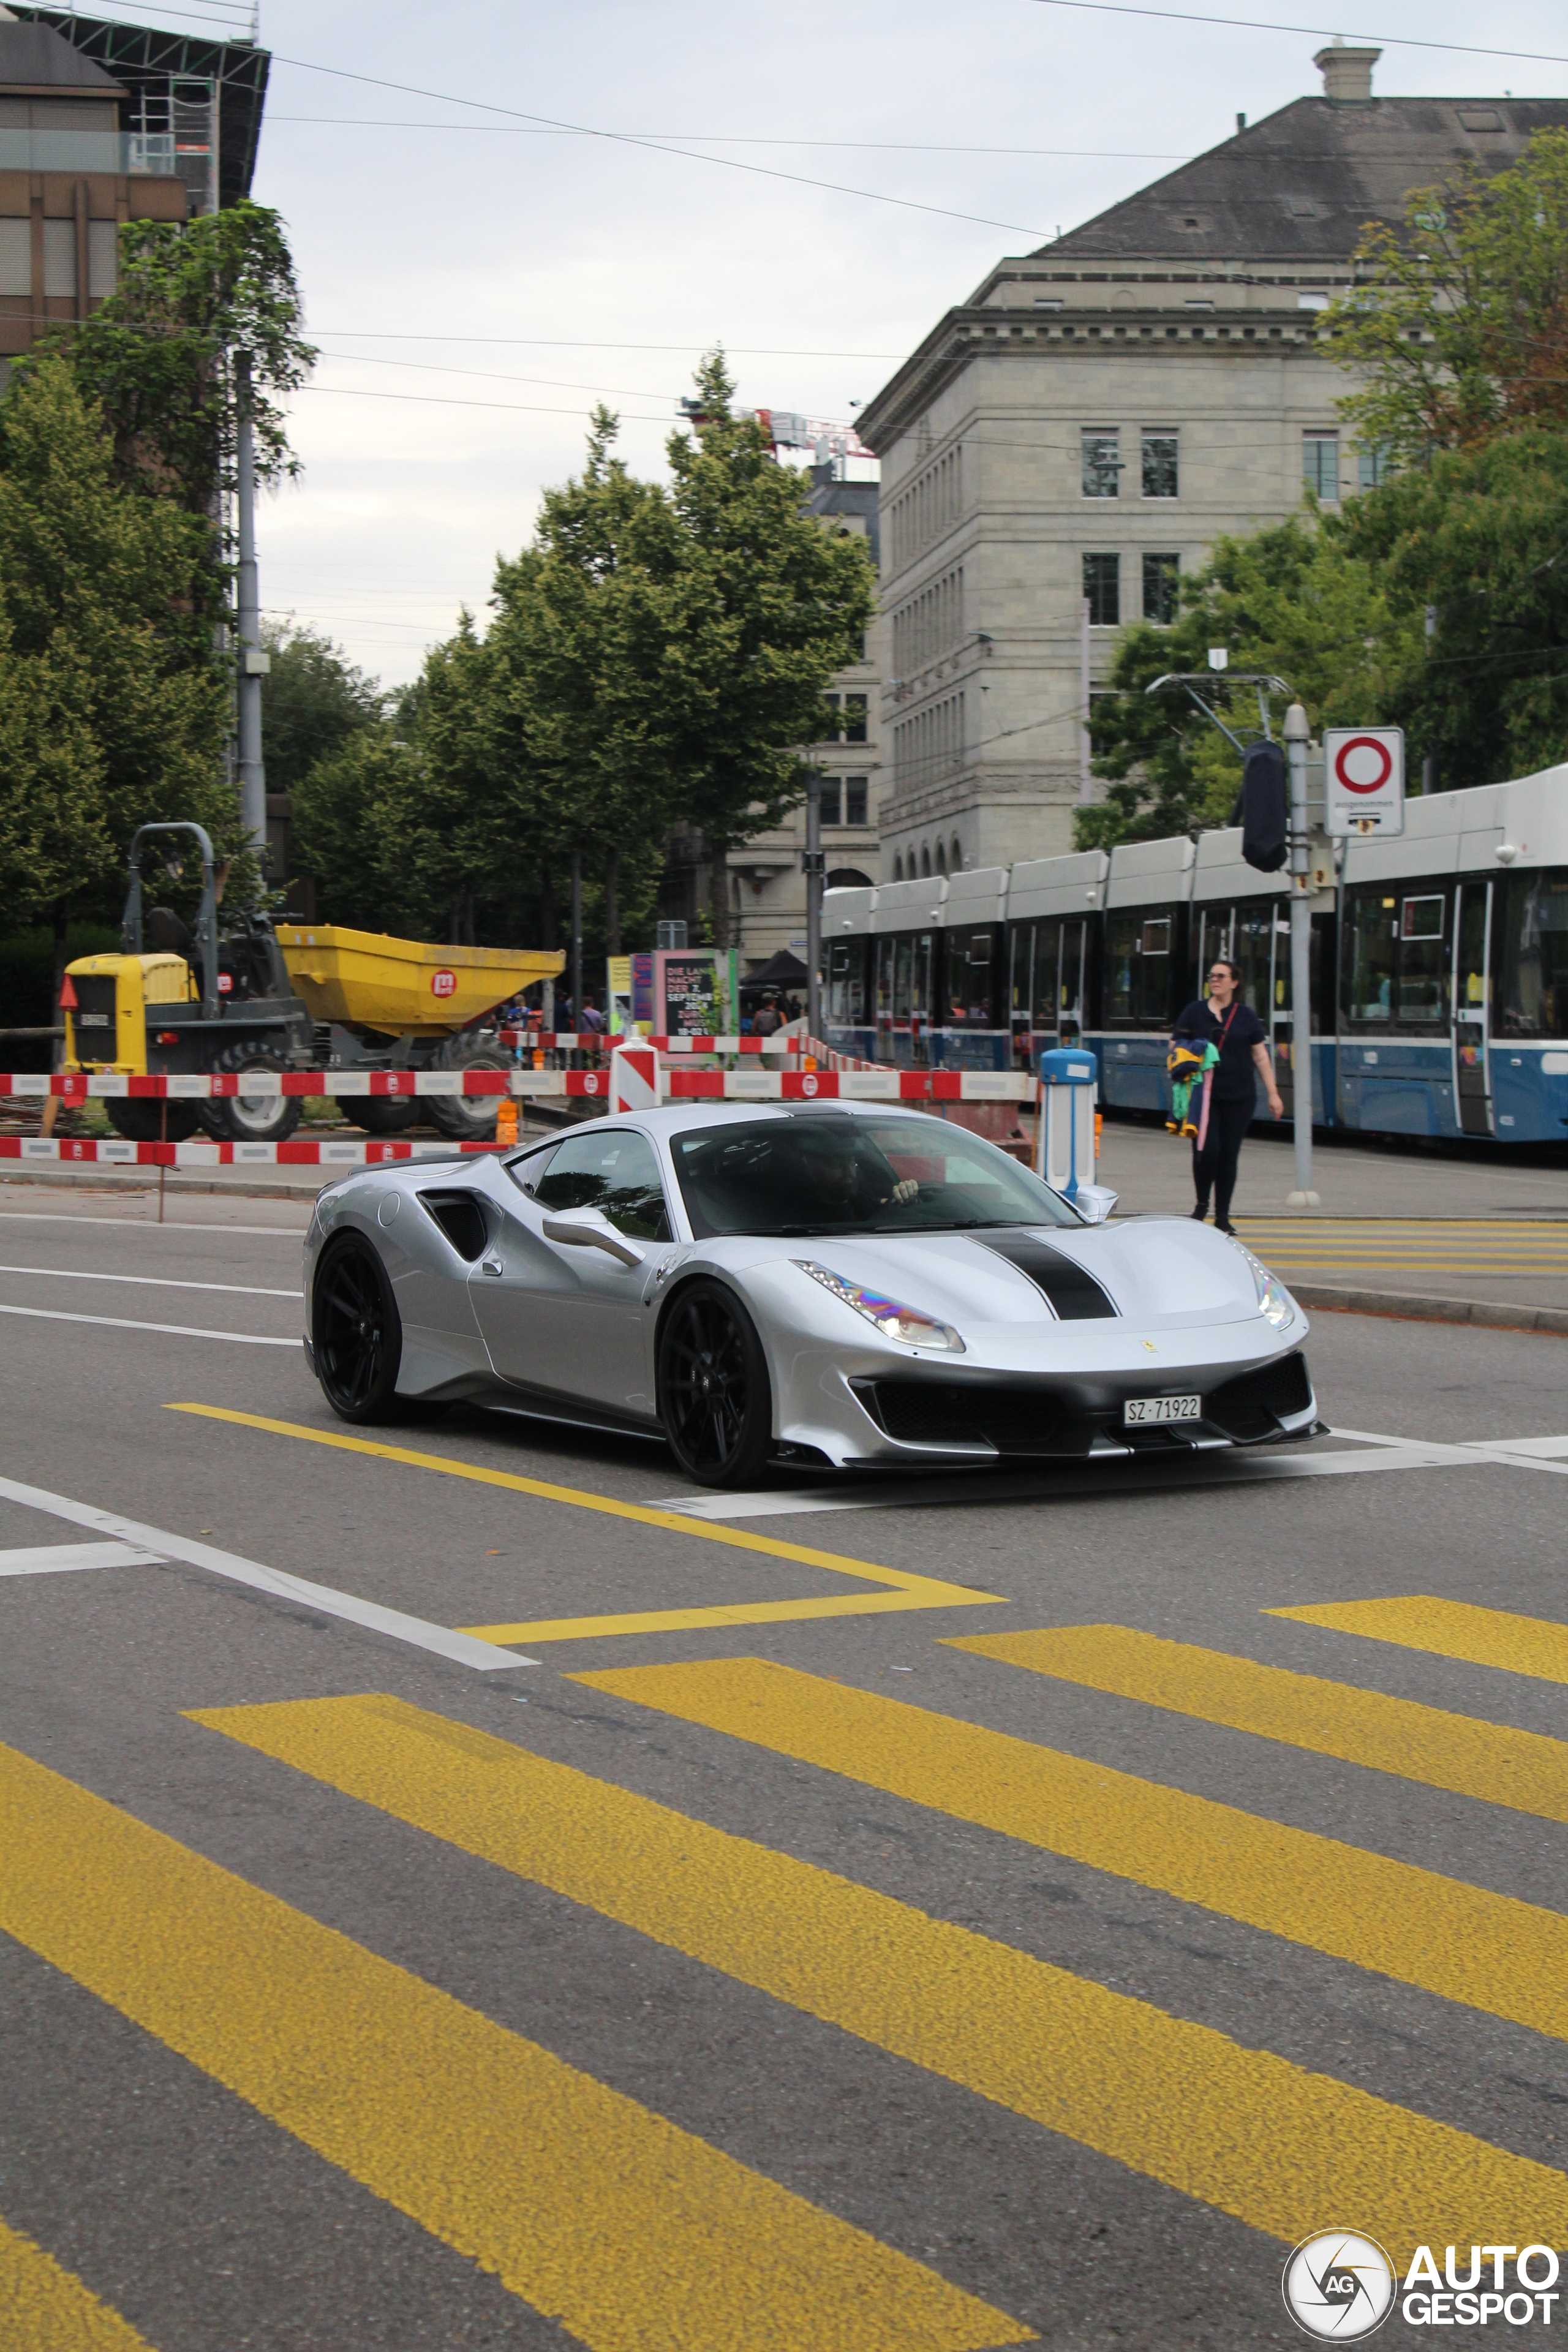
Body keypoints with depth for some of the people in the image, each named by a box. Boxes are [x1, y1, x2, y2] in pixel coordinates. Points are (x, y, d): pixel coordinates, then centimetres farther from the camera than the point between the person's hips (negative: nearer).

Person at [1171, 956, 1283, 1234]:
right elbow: (1174, 1048, 9)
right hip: (1204, 1094, -2)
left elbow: (1261, 1057, 11)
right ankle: (1202, 1205, 8)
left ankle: (1222, 1215, 12)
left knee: (1229, 1154, 3)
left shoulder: (1246, 1016, 9)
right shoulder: (1195, 1013, 6)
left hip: (1239, 1096, 2)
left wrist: (1273, 1093, 7)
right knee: (1207, 1149, -15)